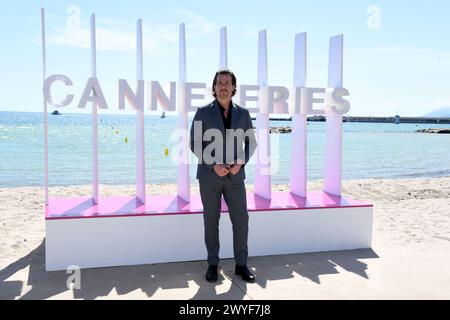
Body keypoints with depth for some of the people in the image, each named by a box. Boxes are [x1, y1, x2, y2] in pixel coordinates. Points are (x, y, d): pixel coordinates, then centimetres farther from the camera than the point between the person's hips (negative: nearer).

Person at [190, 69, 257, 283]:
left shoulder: (242, 113, 6)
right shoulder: (203, 112, -2)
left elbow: (251, 142, 9)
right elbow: (195, 143, -4)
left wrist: (241, 163, -9)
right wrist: (214, 165, -16)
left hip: (234, 176, 2)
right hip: (209, 175, -2)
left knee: (241, 219, 0)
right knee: (211, 221, 5)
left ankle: (241, 264, 15)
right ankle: (213, 264, 19)